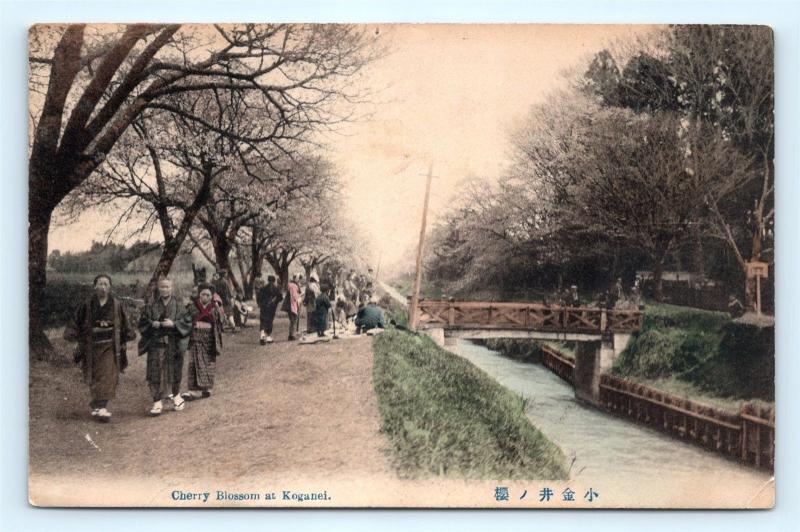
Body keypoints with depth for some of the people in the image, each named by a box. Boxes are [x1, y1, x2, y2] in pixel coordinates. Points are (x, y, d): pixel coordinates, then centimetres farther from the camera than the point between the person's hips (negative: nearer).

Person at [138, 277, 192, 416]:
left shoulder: (178, 306, 2)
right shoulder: (151, 306, 5)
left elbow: (187, 322, -2)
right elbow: (142, 322, 7)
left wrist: (174, 324, -17)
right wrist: (152, 324, -13)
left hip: (174, 344, 0)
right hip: (156, 344, 0)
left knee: (174, 370, 10)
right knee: (156, 372, -6)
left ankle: (175, 394, 34)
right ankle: (158, 401, -3)